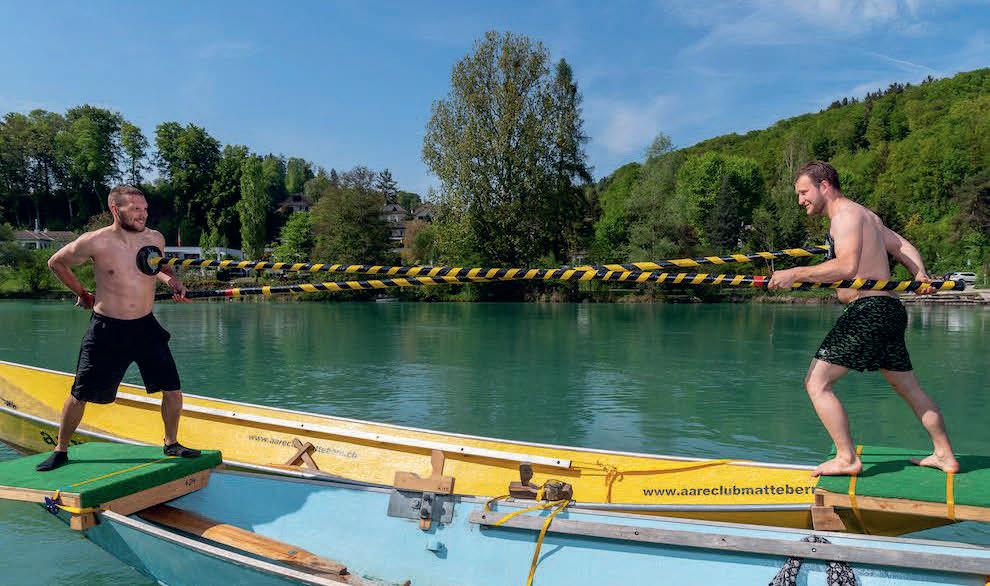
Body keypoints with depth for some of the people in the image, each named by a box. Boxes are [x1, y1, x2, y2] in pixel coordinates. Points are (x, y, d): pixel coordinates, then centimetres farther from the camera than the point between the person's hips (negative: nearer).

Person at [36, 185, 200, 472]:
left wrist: (171, 279, 1)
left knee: (173, 390, 2)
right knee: (80, 394, 6)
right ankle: (61, 451, 27)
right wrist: (81, 293, 10)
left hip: (146, 327, 3)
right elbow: (56, 263, 6)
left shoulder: (155, 239, -2)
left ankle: (171, 444, 23)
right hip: (107, 329, -3)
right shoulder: (95, 242, -12)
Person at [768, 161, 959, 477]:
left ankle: (847, 459, -6)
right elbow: (902, 246, 17)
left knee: (817, 382, -7)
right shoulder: (866, 215, 22)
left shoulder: (847, 214, -9)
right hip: (890, 310, 10)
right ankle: (945, 455, 31)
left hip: (868, 309, -10)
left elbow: (847, 266, -23)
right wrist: (921, 276, 2)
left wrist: (796, 274, -22)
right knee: (909, 388, 21)